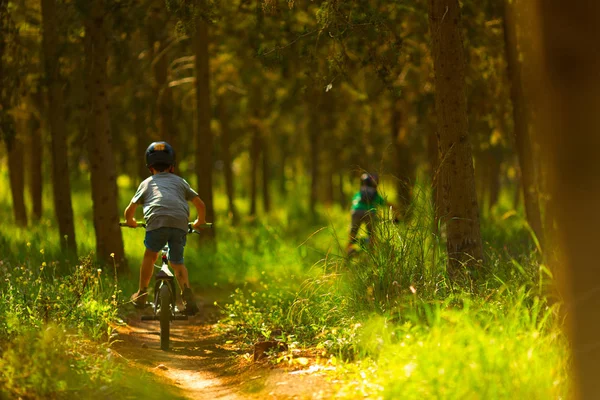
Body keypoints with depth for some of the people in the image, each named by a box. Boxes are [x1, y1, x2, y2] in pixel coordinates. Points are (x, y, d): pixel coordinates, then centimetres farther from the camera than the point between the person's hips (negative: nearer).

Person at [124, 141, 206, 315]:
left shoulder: (147, 183, 27)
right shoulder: (179, 181, 29)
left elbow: (129, 210, 26)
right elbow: (200, 204, 26)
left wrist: (130, 221, 48)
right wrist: (200, 221, 45)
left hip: (156, 222, -1)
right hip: (180, 223, 1)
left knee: (150, 255, 25)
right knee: (177, 262, 16)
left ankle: (142, 294, 26)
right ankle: (186, 290, -8)